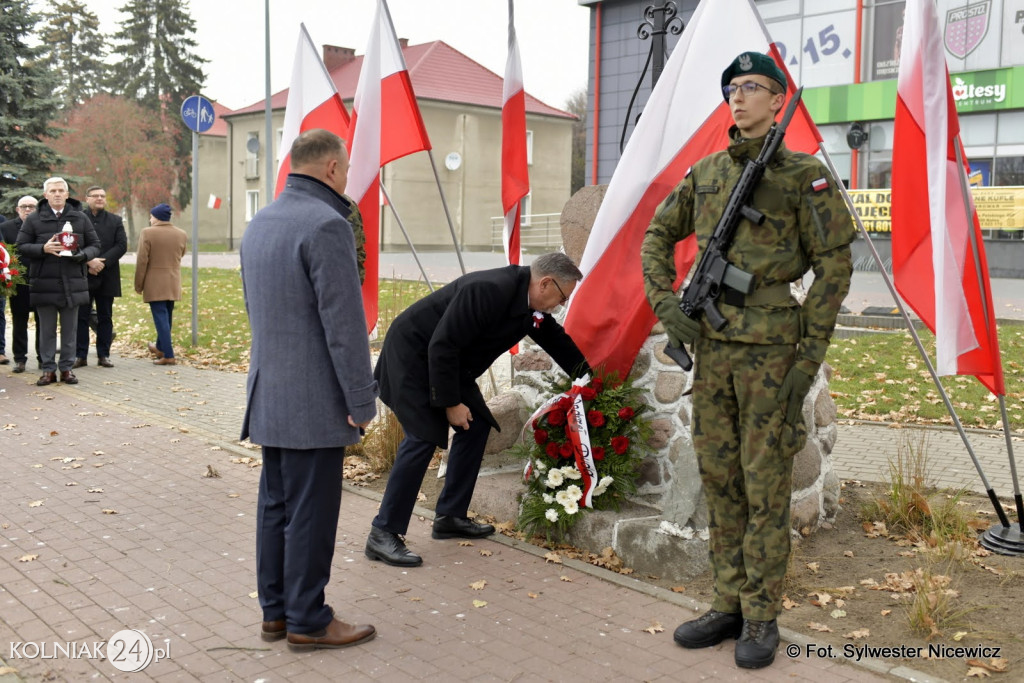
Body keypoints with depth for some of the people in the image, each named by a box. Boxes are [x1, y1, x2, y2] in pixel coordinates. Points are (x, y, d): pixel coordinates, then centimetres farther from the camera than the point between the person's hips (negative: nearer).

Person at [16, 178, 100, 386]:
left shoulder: (80, 218, 8)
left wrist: (82, 255, -11)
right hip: (43, 283, -1)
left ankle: (67, 368, 15)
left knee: (69, 329, 6)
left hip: (72, 283, 1)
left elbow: (95, 245, 9)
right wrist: (43, 249, -15)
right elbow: (21, 246, 3)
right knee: (46, 330, 6)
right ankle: (48, 369, 13)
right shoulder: (33, 219, 5)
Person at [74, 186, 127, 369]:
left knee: (105, 317, 7)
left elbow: (122, 245, -1)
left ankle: (104, 355, 12)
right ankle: (80, 355, 7)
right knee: (81, 317, 2)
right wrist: (89, 261, -18)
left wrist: (102, 262, -12)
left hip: (107, 276, 2)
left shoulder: (115, 220, 10)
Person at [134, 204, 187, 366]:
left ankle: (168, 355, -8)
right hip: (174, 284, 5)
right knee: (167, 316, 17)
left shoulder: (147, 233, -10)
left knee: (160, 317, -4)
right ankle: (160, 347, 34)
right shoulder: (182, 234, 3)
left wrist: (138, 285, -2)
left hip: (154, 284, -5)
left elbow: (142, 261, -9)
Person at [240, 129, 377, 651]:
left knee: (275, 504, 15)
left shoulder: (258, 225, 12)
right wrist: (362, 400, -13)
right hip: (314, 399, -9)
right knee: (310, 511, 1)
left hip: (269, 393, 9)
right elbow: (344, 323, -19)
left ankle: (275, 611, 25)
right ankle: (307, 621, 12)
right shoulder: (326, 225, -17)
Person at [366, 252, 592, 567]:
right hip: (412, 354, -10)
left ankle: (450, 517, 17)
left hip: (450, 363, 10)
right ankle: (383, 534, -11)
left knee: (476, 425, 7)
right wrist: (450, 403, -23)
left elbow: (557, 340, 14)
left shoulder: (533, 306, -3)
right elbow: (442, 346, -29)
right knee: (424, 436, -17)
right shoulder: (488, 290, -31)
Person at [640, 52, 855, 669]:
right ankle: (729, 606, 21)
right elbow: (657, 238, 15)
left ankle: (762, 619, 12)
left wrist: (811, 356, -13)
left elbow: (834, 265, -6)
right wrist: (666, 304, -2)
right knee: (720, 478, 9)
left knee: (766, 484, -1)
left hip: (772, 345, -5)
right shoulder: (707, 172, 12)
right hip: (712, 345, 6)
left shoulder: (805, 174, -4)